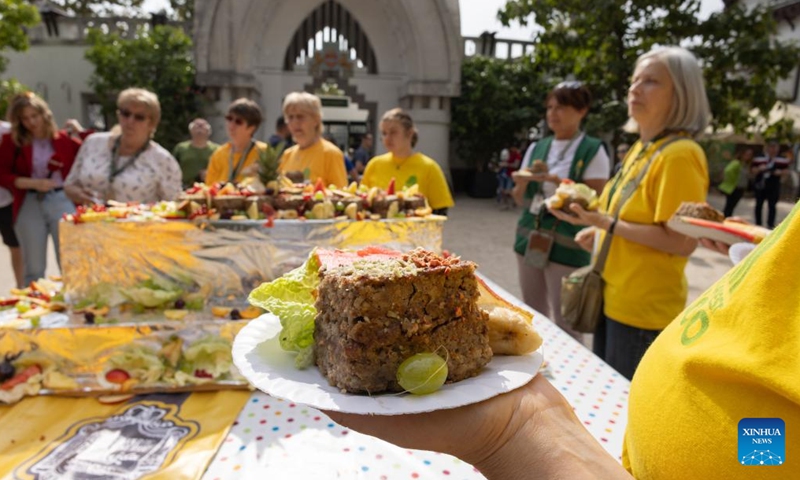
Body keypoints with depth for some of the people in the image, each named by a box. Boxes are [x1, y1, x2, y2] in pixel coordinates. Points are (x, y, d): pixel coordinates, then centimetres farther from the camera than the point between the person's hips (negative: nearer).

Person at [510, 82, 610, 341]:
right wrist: (522, 183, -8)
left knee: (565, 323, -3)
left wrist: (556, 181, -21)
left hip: (567, 245, -5)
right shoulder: (536, 148, 11)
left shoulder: (593, 151, -4)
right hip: (530, 239, 6)